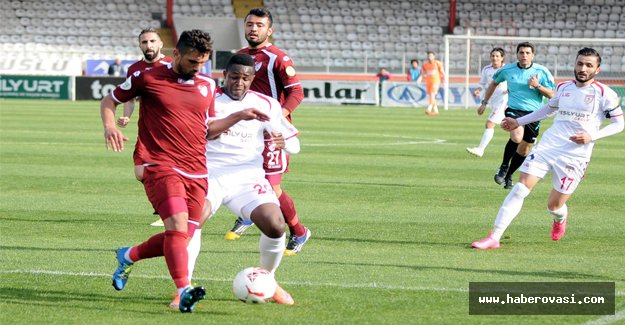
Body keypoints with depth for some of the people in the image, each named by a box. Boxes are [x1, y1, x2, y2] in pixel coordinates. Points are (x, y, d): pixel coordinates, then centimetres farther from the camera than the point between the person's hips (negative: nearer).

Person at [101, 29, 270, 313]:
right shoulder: (147, 78, 0)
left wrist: (239, 116, 14)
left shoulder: (207, 86, 15)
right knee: (178, 227, -24)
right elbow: (109, 101, 11)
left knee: (180, 239, 5)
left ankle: (128, 256, 31)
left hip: (197, 173, 6)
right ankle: (184, 291, -31)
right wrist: (110, 127, -8)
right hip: (161, 168, -6)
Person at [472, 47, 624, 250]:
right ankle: (494, 237, -12)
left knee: (554, 206, 1)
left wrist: (591, 137, -14)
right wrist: (518, 122, 30)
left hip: (575, 155, -4)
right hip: (547, 146, 4)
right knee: (520, 189, -11)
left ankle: (560, 218, 42)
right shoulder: (564, 88, 11)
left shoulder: (604, 94, -4)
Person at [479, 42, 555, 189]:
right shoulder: (507, 70, 1)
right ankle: (504, 167, -11)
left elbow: (552, 95, -3)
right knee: (517, 136, -31)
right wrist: (485, 102, 21)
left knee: (524, 149, 8)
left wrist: (538, 86, -19)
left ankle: (508, 176, 30)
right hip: (514, 110, -2)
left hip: (533, 113, 2)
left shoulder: (542, 72, -3)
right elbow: (494, 83, 20)